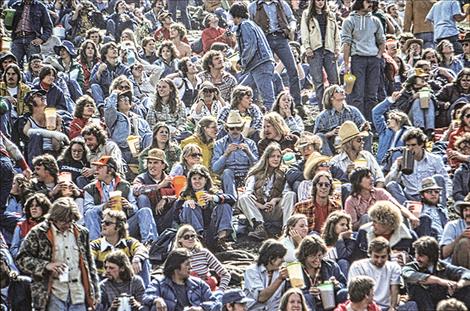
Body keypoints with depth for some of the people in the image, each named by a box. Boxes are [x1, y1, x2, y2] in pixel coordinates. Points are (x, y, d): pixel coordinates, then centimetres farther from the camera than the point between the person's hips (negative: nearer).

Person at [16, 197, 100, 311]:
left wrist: (94, 293, 12)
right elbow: (21, 258, -1)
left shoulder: (81, 233, 10)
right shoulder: (39, 233, -2)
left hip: (78, 294, 4)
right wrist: (46, 265, -15)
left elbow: (89, 263, 16)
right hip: (54, 295, -4)